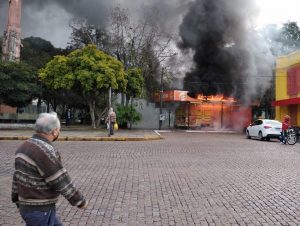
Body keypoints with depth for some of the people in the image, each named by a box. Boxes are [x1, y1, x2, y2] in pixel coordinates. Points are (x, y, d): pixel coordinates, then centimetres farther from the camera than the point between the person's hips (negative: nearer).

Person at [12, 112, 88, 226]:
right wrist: (80, 201, -8)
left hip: (28, 205, 9)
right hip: (40, 210, -9)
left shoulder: (24, 147, 3)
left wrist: (19, 203, 23)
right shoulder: (46, 152, -26)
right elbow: (62, 182, -22)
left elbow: (17, 177, 12)